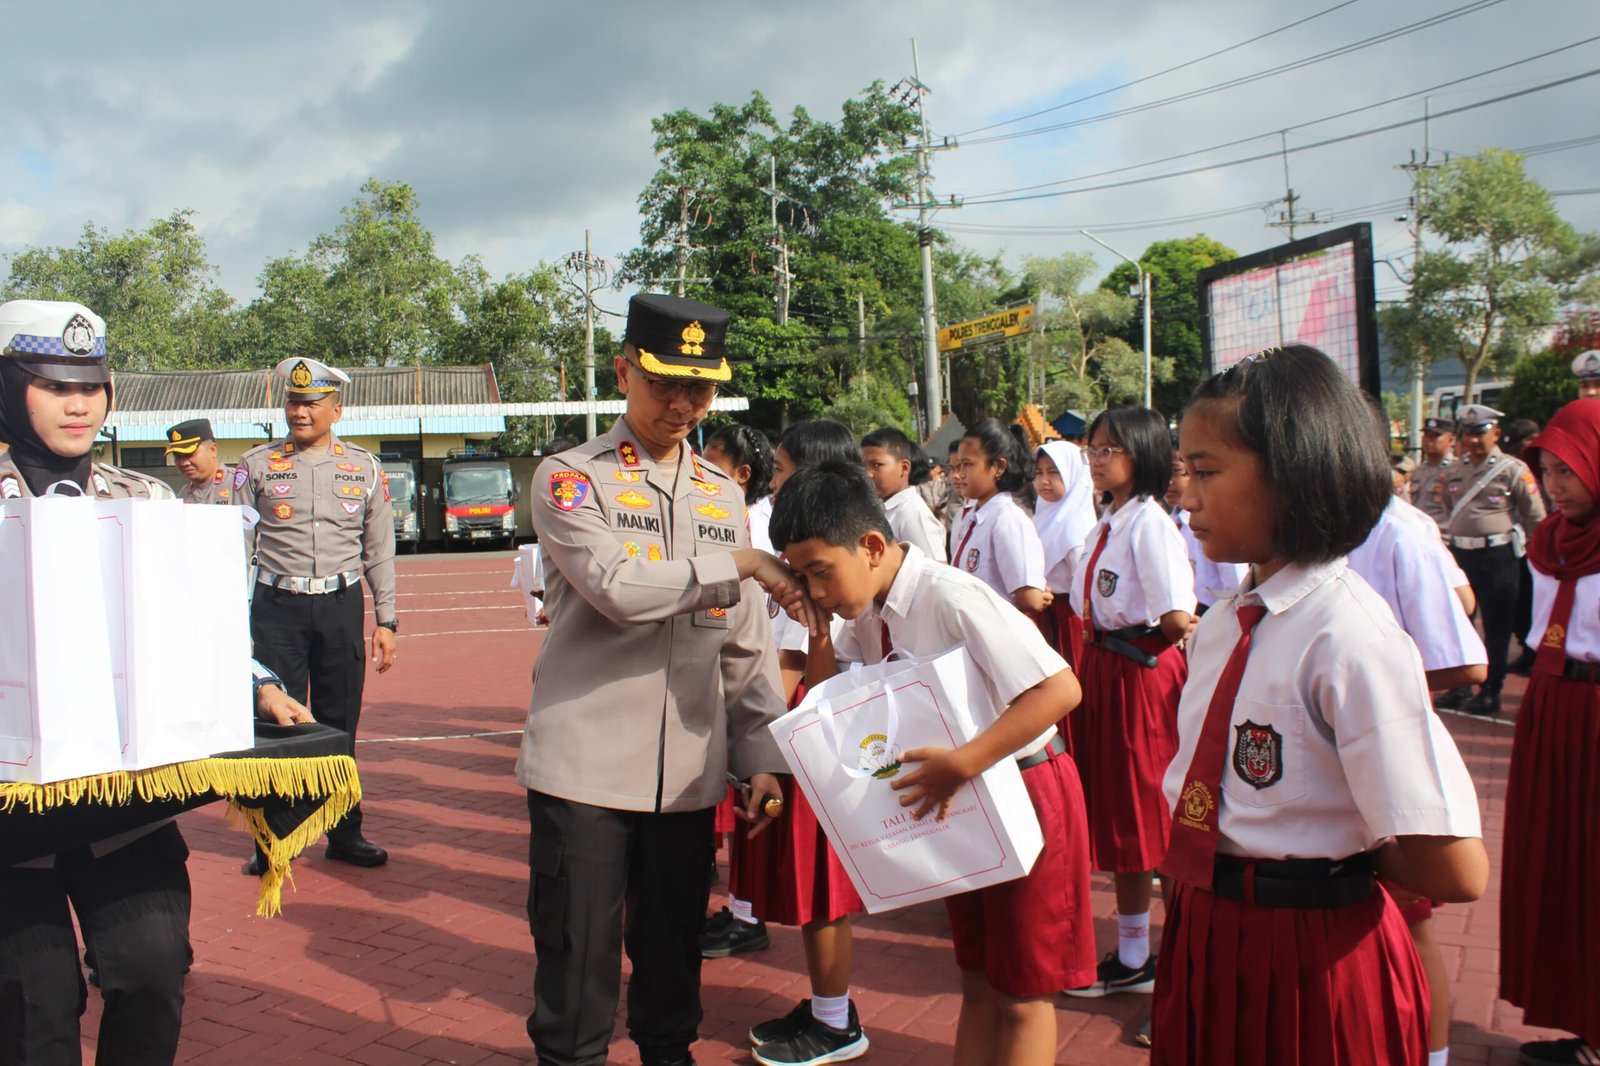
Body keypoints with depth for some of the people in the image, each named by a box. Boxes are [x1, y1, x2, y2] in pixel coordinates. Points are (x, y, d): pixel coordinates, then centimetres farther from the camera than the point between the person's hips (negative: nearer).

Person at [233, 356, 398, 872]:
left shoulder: (364, 467, 6)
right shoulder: (257, 465, 3)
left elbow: (380, 551, 8)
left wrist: (385, 621, 4)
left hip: (342, 607, 1)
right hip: (277, 607, -1)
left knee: (340, 723, 7)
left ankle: (344, 832, 21)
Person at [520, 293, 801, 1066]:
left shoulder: (724, 495, 12)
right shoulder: (570, 479, -2)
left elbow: (746, 645, 11)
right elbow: (617, 587, -20)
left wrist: (761, 757, 6)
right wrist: (738, 563, -12)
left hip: (689, 771, 4)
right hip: (585, 765, -4)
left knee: (674, 951, 15)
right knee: (577, 958, 4)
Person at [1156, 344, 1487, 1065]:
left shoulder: (1348, 636, -22)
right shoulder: (1220, 626, 3)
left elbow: (1455, 871, -23)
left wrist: (1337, 853, -8)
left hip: (1312, 961, -7)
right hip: (1206, 943, 7)